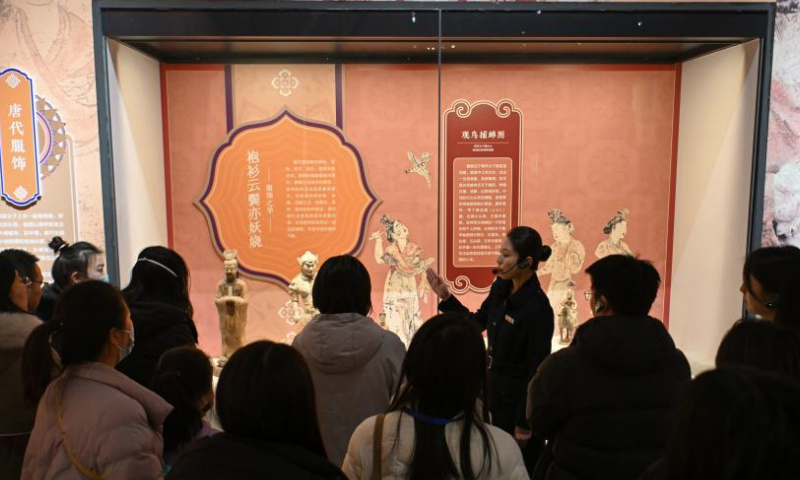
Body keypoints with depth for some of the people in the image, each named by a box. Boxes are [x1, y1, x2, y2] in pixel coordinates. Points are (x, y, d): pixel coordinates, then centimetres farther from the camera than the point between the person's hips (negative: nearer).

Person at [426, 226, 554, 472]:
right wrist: (446, 298, -3)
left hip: (520, 395, -7)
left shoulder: (538, 308, -26)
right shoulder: (501, 287, -4)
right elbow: (478, 322, 10)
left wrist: (525, 423, -15)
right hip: (496, 386, 7)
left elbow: (537, 369, -21)